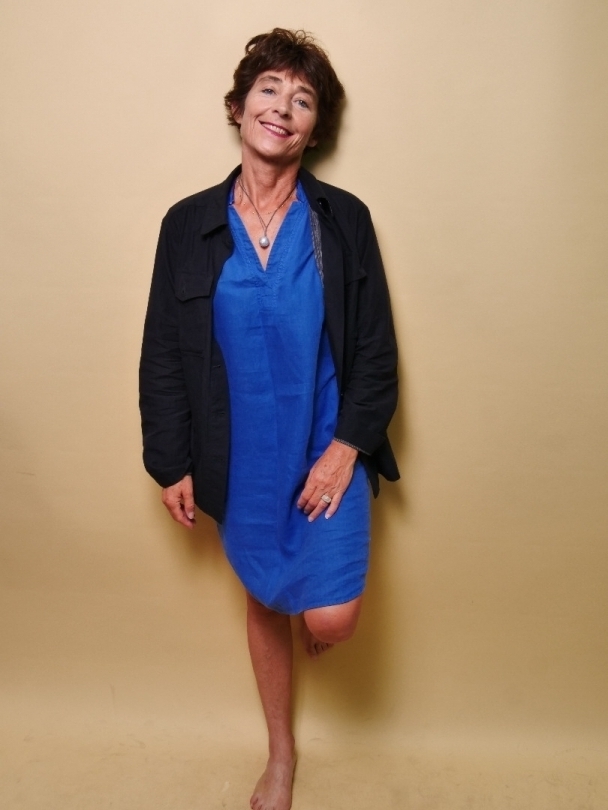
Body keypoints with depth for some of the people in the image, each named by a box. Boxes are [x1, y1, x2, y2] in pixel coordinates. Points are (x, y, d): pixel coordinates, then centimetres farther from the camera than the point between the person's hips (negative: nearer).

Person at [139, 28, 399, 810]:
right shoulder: (188, 224, -3)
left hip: (327, 452, -1)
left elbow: (375, 349, -3)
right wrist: (170, 462, 0)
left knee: (330, 617, -8)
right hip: (240, 461, 2)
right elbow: (163, 356, 1)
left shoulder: (343, 219, -5)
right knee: (264, 601, 17)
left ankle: (309, 621, 35)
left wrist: (345, 446, -12)